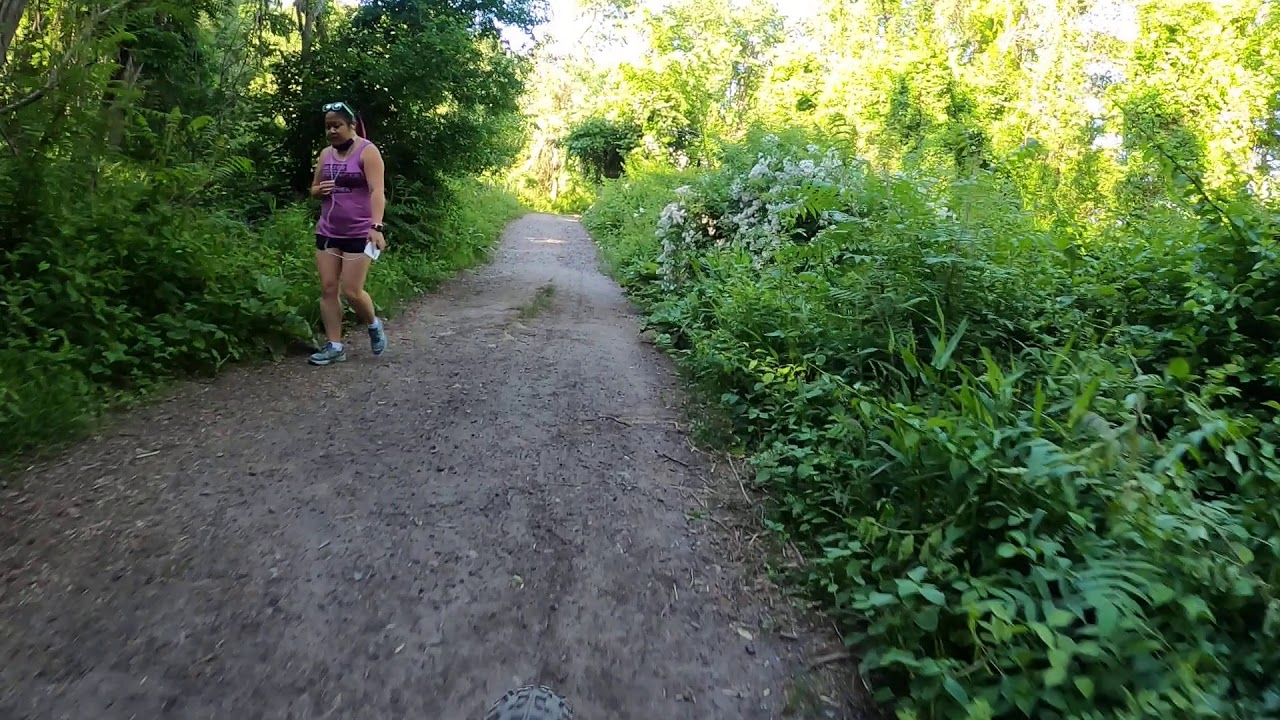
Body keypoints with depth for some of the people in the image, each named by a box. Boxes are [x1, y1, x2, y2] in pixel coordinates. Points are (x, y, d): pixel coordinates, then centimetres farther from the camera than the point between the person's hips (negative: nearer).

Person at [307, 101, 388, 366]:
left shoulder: (367, 151, -8)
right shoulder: (325, 154, 11)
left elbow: (377, 191, -20)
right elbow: (313, 189, 21)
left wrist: (376, 227, -33)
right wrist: (320, 190, -4)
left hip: (359, 233, -6)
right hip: (327, 231, 7)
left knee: (352, 291, -8)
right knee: (327, 289, 2)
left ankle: (374, 325, 22)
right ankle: (335, 346, 9)